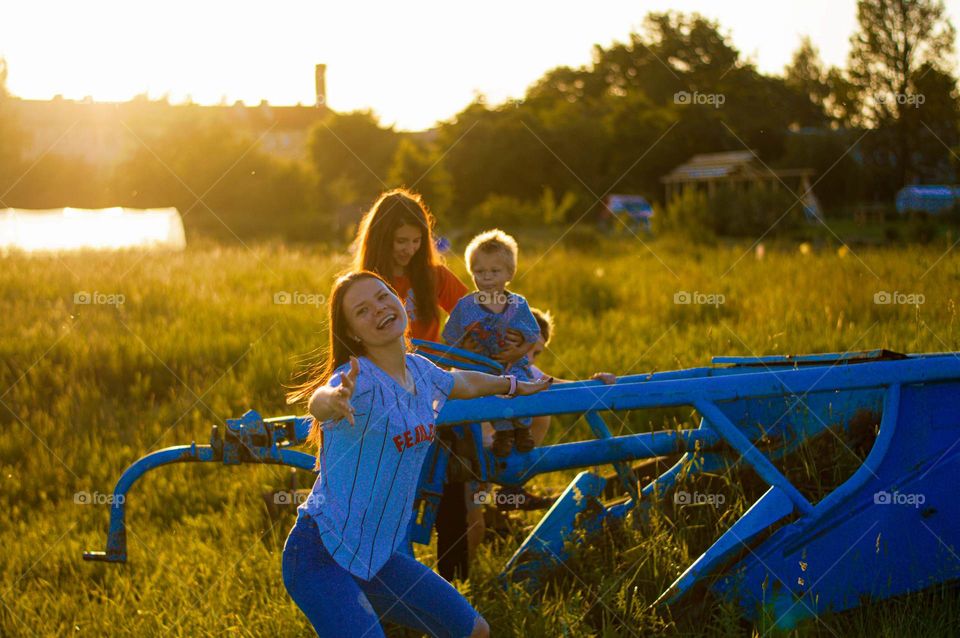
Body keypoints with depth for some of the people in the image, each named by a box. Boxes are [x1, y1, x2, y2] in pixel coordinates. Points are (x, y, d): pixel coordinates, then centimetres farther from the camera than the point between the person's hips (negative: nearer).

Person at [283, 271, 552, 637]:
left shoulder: (420, 371, 3)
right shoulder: (357, 379, -20)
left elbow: (464, 383, 27)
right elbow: (319, 402, -44)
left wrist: (516, 385, 44)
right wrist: (334, 399, -68)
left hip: (377, 557, 8)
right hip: (321, 556, -8)